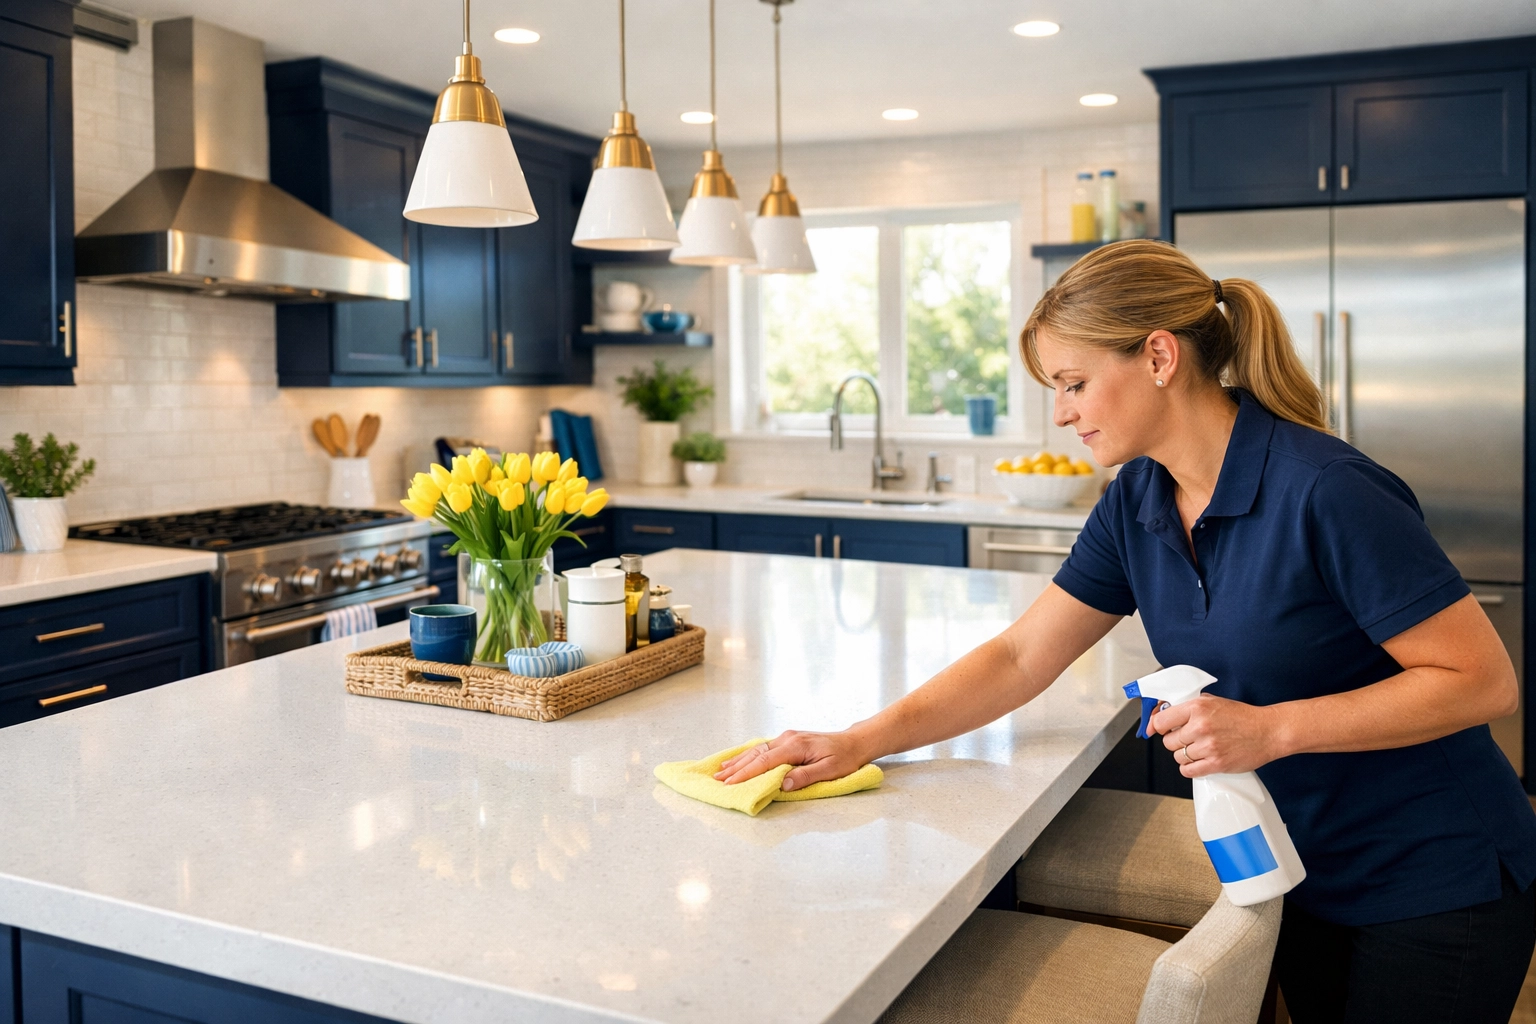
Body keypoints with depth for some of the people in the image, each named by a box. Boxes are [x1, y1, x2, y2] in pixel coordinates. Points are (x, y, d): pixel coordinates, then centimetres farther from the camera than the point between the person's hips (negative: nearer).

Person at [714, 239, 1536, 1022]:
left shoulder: (1325, 494, -26)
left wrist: (1272, 728, -29)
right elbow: (1021, 657, -2)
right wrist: (858, 744, -10)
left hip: (1435, 890, -6)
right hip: (1300, 874, 6)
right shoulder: (1136, 503, -5)